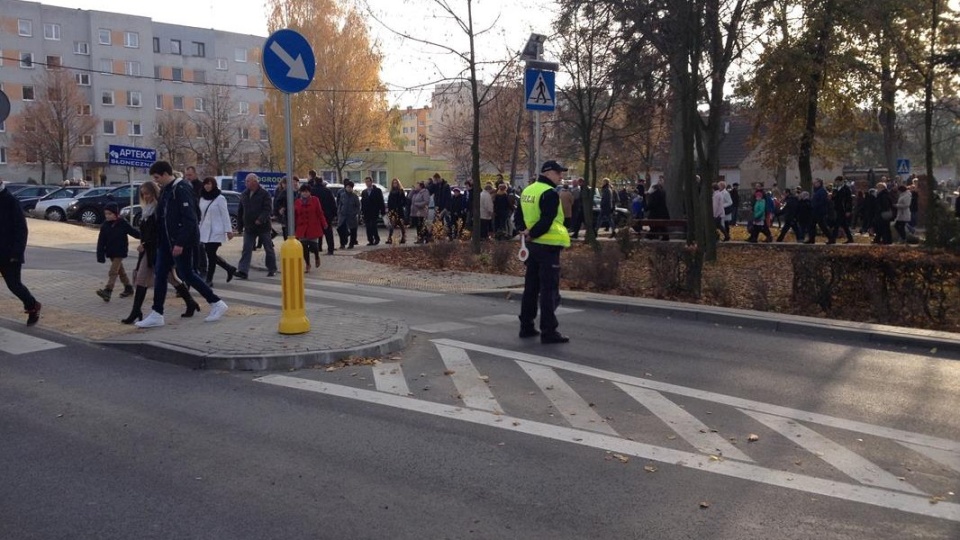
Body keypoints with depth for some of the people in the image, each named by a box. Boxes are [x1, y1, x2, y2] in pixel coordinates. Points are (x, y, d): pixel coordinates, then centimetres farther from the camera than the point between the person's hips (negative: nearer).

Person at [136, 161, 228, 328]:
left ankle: (217, 304, 11)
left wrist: (180, 243, -24)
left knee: (187, 274, -2)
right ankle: (157, 314, 11)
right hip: (167, 241, 9)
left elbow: (189, 219, -22)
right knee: (160, 274, 7)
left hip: (181, 242, -9)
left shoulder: (181, 190, -16)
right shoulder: (167, 191, 13)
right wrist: (160, 240, 14)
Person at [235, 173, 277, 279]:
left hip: (263, 227, -4)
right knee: (246, 249, -4)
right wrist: (240, 227, 12)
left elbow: (267, 210, -15)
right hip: (249, 228, 4)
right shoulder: (244, 194, 10)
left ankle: (272, 270, 20)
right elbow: (240, 212, 15)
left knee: (269, 249, 7)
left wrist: (260, 220, -30)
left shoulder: (264, 194, -7)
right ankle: (243, 271, -8)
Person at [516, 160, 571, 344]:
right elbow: (546, 221, -22)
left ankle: (526, 327, 21)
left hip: (533, 245, 9)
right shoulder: (550, 193, -16)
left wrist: (529, 233, 6)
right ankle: (549, 332, -2)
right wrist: (531, 234, -10)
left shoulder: (528, 191, 12)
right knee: (549, 290, -4)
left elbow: (524, 216, 18)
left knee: (531, 287, 15)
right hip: (548, 245, -9)